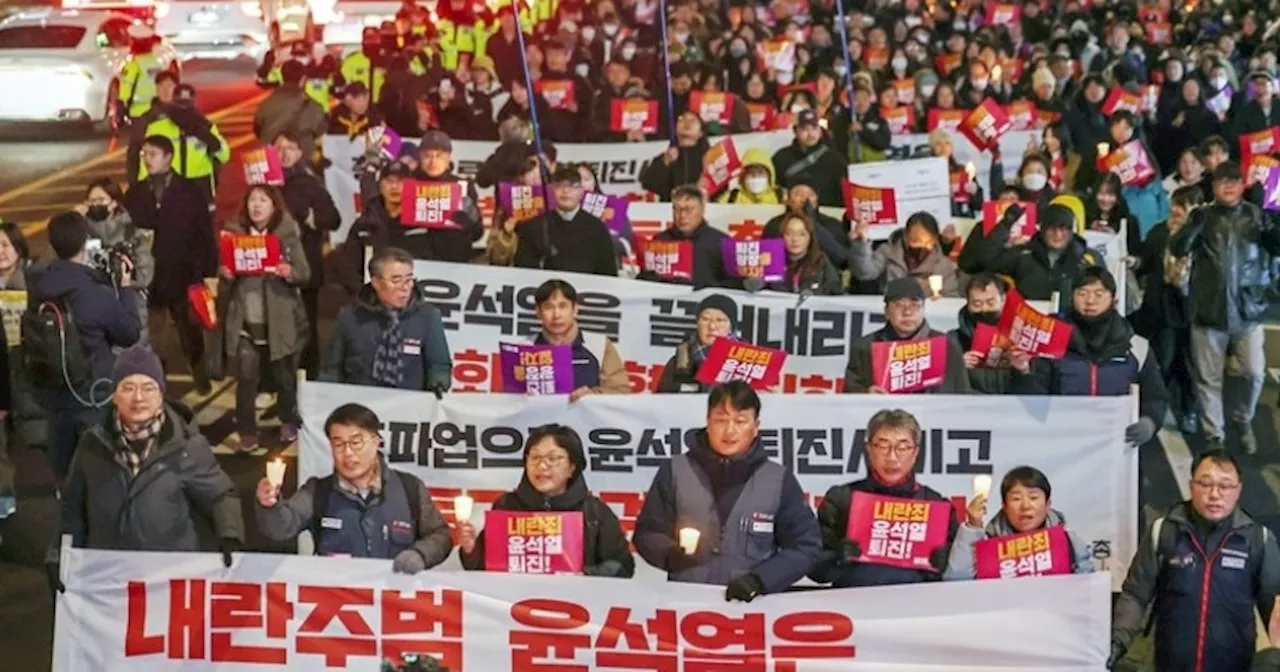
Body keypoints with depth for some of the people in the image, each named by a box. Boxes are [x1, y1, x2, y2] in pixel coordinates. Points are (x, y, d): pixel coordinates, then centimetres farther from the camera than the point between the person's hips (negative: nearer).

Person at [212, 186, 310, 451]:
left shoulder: (288, 234, -2)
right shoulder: (234, 232, 4)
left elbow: (305, 273, -4)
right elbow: (224, 269, 10)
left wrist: (289, 272, -25)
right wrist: (225, 274, -13)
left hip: (280, 321, -1)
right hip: (245, 321, 1)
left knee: (284, 376, 11)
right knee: (246, 378, -3)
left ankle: (289, 423, 30)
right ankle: (247, 433, 5)